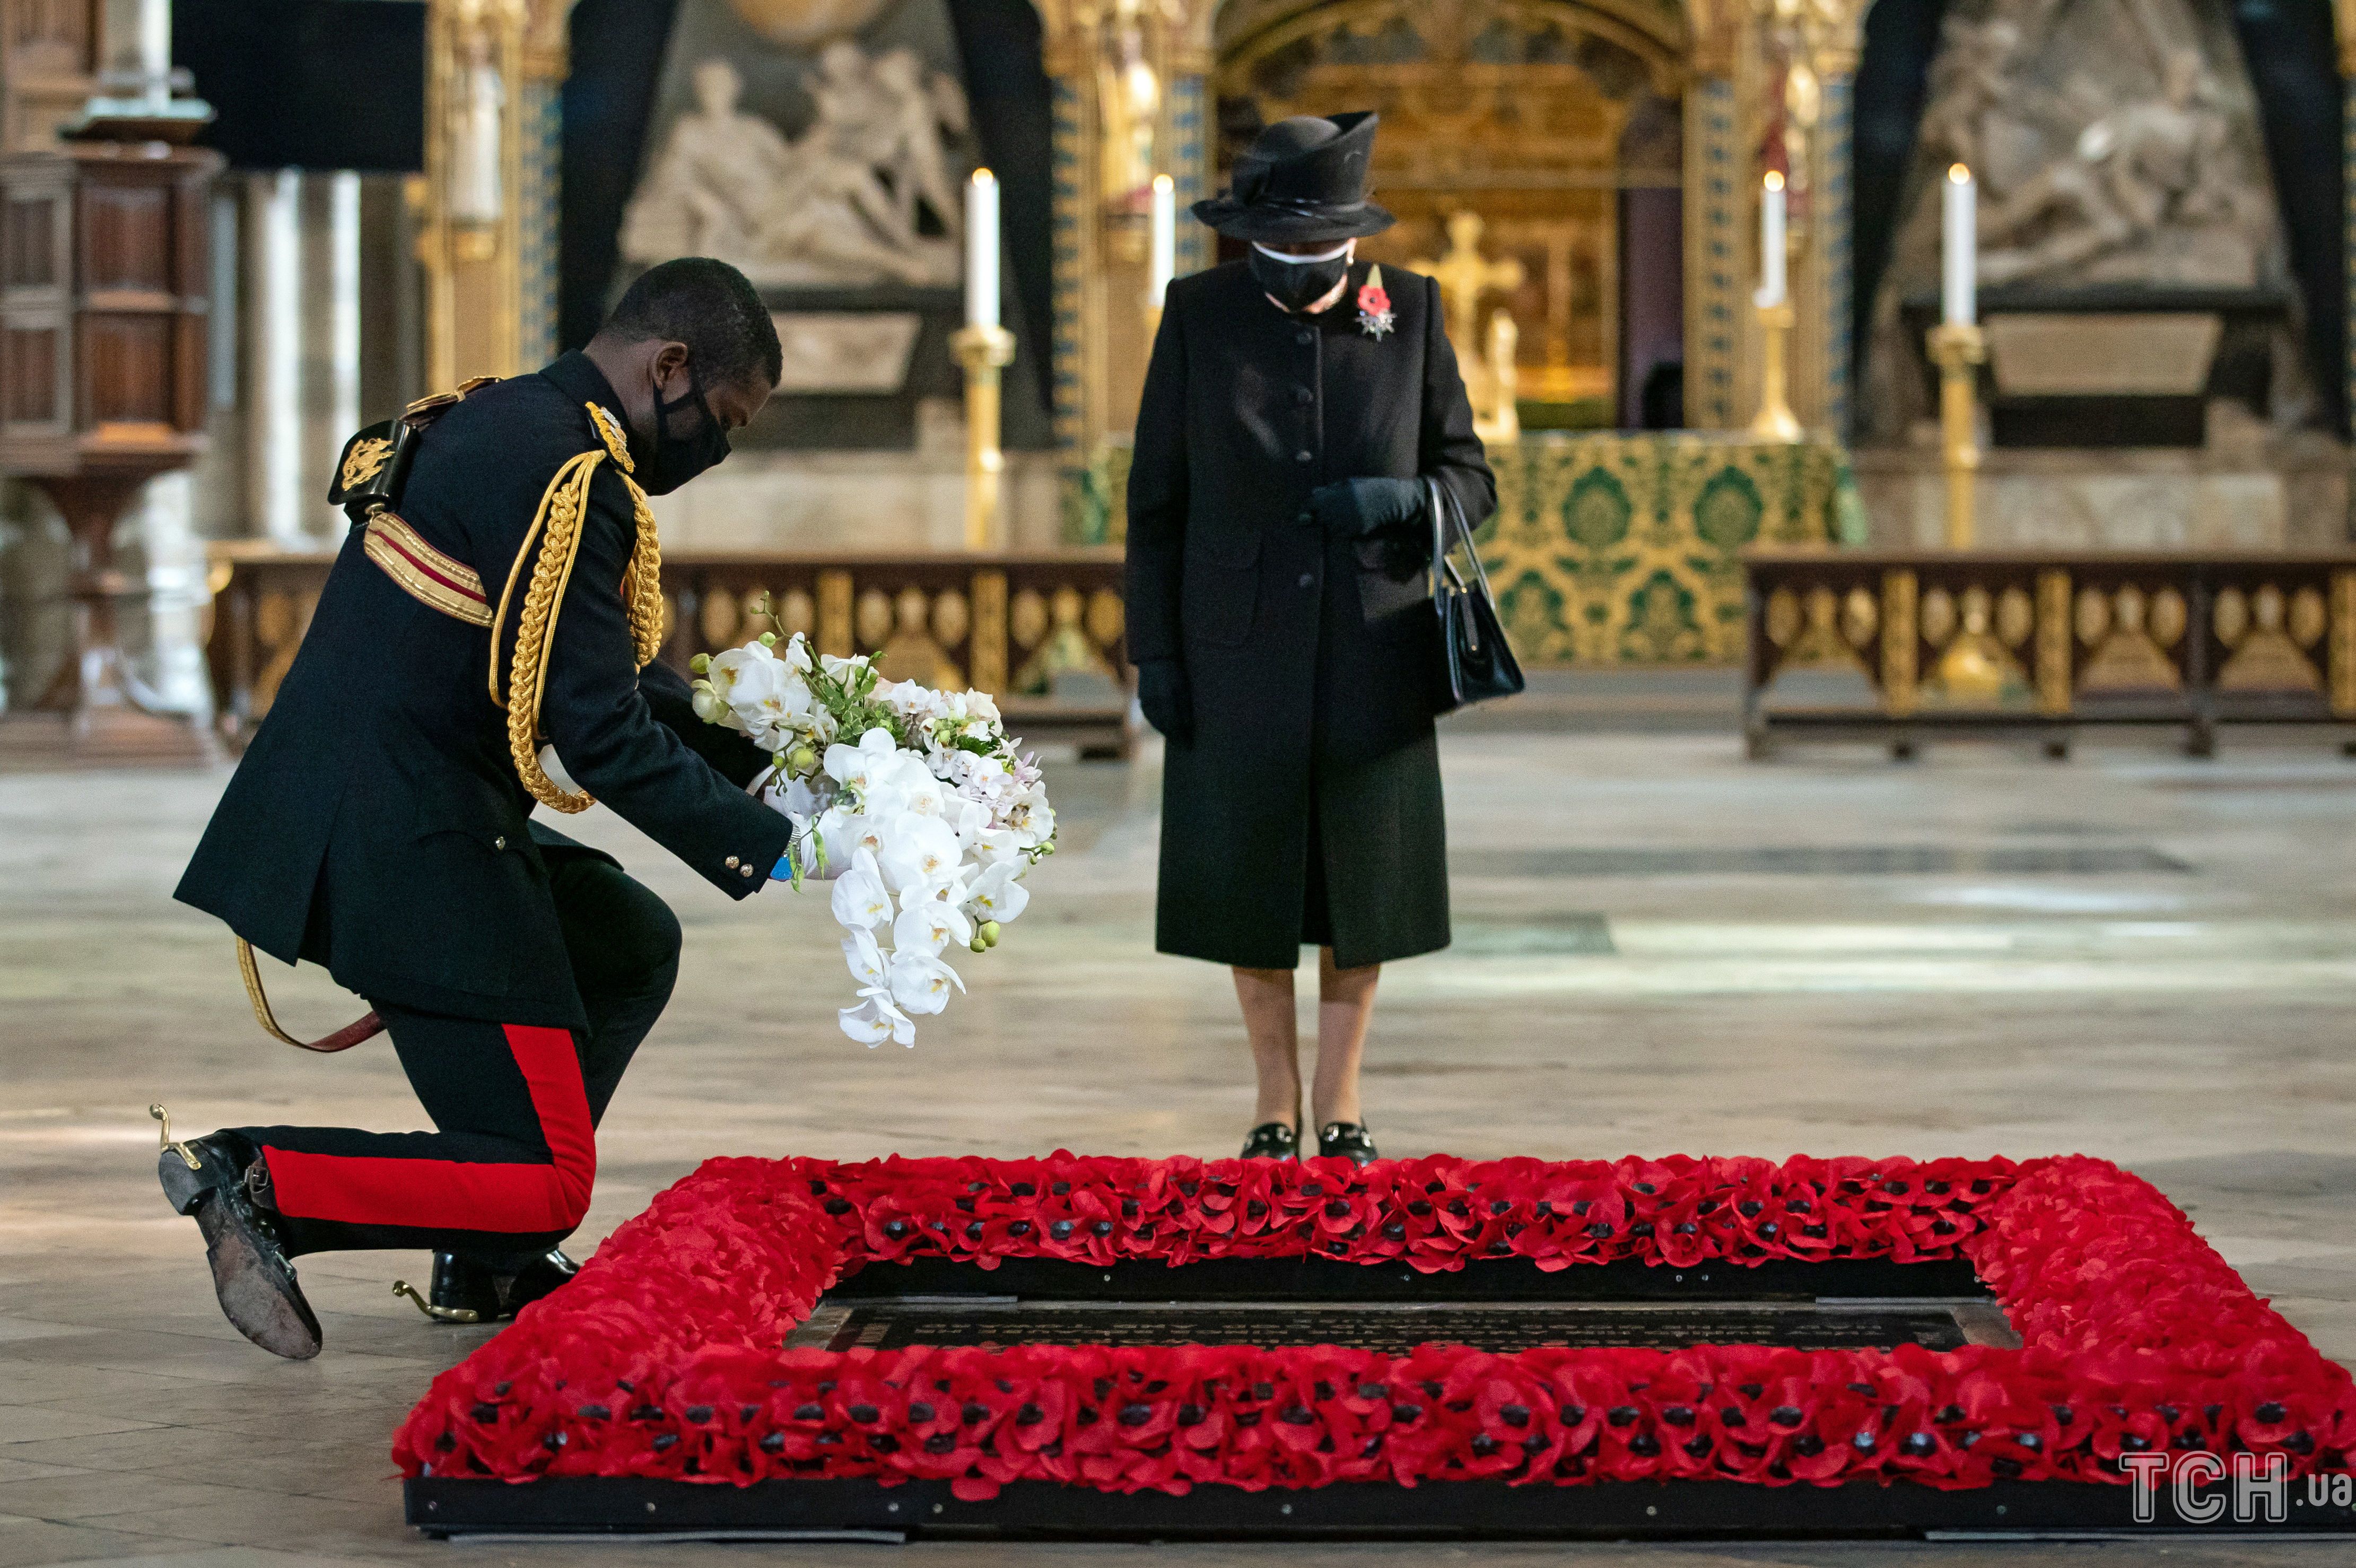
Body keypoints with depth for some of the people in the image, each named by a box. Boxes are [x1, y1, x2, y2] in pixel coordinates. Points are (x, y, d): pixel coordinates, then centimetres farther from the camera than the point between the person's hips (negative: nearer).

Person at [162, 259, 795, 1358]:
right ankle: (255, 1183, -9)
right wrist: (765, 846, -12)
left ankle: (485, 1263, 23)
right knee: (546, 1183, -4)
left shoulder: (500, 418, 14)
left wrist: (759, 760, 17)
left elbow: (612, 671, 23)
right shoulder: (569, 476, -18)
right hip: (409, 845, -10)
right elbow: (598, 734, -20)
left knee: (631, 946, 27)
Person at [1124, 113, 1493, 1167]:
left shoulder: (1409, 312, -4)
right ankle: (1275, 1105, 20)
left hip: (1371, 642, 1)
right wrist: (1154, 652, -6)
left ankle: (1340, 1098, 22)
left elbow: (1469, 482, 1)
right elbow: (1158, 497, -1)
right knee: (1244, 875, 4)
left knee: (1363, 874, 6)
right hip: (1242, 643, 0)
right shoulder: (1201, 316, -6)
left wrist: (1399, 499, -22)